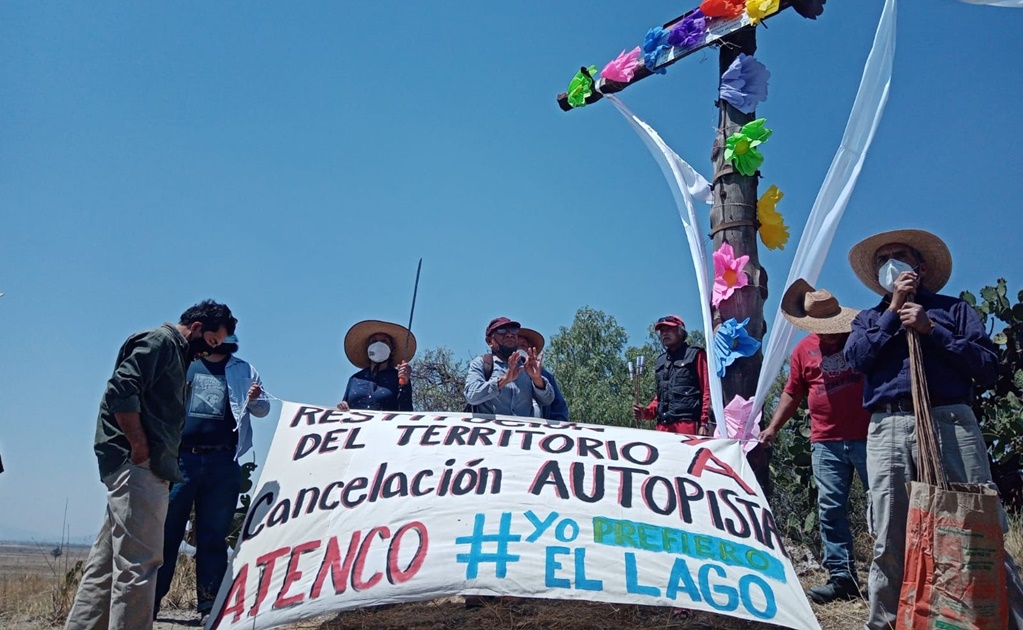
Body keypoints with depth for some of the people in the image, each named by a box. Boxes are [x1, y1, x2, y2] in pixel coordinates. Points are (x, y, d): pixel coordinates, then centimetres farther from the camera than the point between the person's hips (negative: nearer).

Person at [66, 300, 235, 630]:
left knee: (106, 561, 13)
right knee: (139, 563, -10)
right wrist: (140, 447, -19)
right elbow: (121, 390, -19)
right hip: (138, 466, -10)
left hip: (143, 468, 10)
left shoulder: (177, 355, 24)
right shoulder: (161, 340, -5)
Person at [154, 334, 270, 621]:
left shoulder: (243, 370, 12)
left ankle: (210, 601, 11)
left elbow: (263, 409, 10)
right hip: (180, 458, 0)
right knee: (165, 531, 4)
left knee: (214, 535, 6)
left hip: (222, 463, 1)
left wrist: (253, 399, -12)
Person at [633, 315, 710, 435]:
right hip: (662, 426, 6)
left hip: (687, 424, -6)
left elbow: (707, 391, -2)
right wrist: (646, 412, 10)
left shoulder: (695, 355, 6)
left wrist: (704, 423, -11)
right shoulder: (660, 361, 25)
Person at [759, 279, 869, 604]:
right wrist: (773, 427, 10)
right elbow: (792, 393, 15)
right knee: (831, 511, 3)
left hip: (869, 437, -2)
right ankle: (841, 576, 9)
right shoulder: (804, 350, 8)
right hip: (826, 443, 3)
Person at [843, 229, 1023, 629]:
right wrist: (894, 310, 4)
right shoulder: (868, 319, 24)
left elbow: (988, 367, 5)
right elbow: (856, 359, 2)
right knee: (889, 542, 2)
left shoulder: (953, 308, 18)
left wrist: (931, 329, -2)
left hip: (950, 423, -1)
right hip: (888, 431, 2)